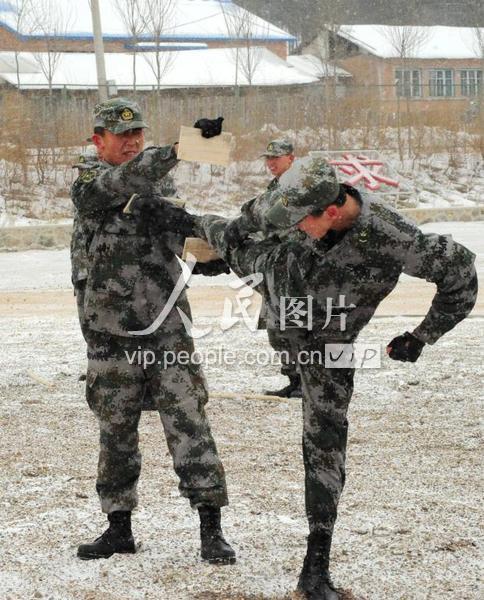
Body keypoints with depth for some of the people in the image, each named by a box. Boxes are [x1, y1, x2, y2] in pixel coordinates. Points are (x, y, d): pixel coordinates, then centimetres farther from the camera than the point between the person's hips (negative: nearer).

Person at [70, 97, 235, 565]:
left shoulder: (159, 188, 13)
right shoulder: (88, 185, -3)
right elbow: (123, 181, -25)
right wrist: (178, 150, -40)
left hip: (167, 331, 2)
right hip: (111, 337, -2)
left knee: (188, 422, -6)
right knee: (115, 431, 8)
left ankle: (211, 529, -6)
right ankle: (119, 528, 21)